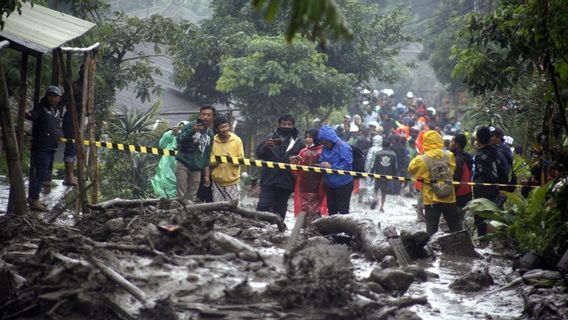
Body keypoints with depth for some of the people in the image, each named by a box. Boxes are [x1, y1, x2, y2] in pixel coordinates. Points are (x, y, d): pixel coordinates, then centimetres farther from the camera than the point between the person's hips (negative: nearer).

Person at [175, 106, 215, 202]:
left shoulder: (210, 134, 13)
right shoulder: (191, 125, -3)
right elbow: (178, 139, -16)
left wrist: (206, 175, 15)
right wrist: (192, 131, -30)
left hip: (197, 169, 5)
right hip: (183, 165, -5)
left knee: (192, 198, 0)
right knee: (181, 195, -9)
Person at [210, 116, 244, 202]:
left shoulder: (236, 140, 0)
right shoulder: (213, 141, 2)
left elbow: (241, 159, -1)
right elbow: (209, 161, 2)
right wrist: (217, 161, -19)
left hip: (232, 181, -1)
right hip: (217, 181, 1)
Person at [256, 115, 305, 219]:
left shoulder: (298, 142, 8)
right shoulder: (271, 137, 6)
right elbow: (259, 154, 4)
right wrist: (266, 147, -16)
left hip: (287, 181, 1)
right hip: (269, 179, -1)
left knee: (281, 207, 7)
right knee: (264, 205, -7)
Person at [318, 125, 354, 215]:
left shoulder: (343, 147, -18)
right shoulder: (325, 148, 4)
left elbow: (347, 164, -24)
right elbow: (321, 161, 11)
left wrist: (331, 166, -26)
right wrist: (321, 165, -13)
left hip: (343, 184, -7)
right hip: (330, 184, 7)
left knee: (343, 209, -1)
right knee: (331, 208, 16)